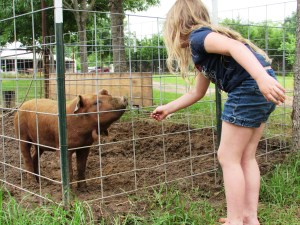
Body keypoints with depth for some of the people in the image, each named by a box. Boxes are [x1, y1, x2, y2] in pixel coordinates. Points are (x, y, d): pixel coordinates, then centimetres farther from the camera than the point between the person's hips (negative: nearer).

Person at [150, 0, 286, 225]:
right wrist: (168, 109, 42)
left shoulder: (197, 37, -2)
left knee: (228, 157, 1)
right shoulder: (202, 51, 26)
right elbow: (197, 93, 34)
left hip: (251, 87, -9)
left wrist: (262, 77, -36)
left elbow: (234, 46, -22)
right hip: (259, 89, 9)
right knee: (245, 157, 15)